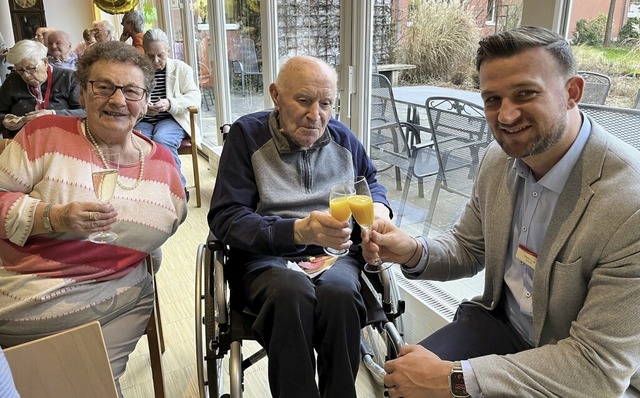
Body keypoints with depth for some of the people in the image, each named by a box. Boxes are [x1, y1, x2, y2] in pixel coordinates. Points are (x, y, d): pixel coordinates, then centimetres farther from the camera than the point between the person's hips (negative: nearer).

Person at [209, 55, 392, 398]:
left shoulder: (342, 137, 11)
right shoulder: (247, 134, -2)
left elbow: (371, 183, 29)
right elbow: (225, 218, -10)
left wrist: (378, 207, 4)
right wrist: (298, 230, -25)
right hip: (265, 256, -2)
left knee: (338, 293, -32)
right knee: (293, 293, -36)